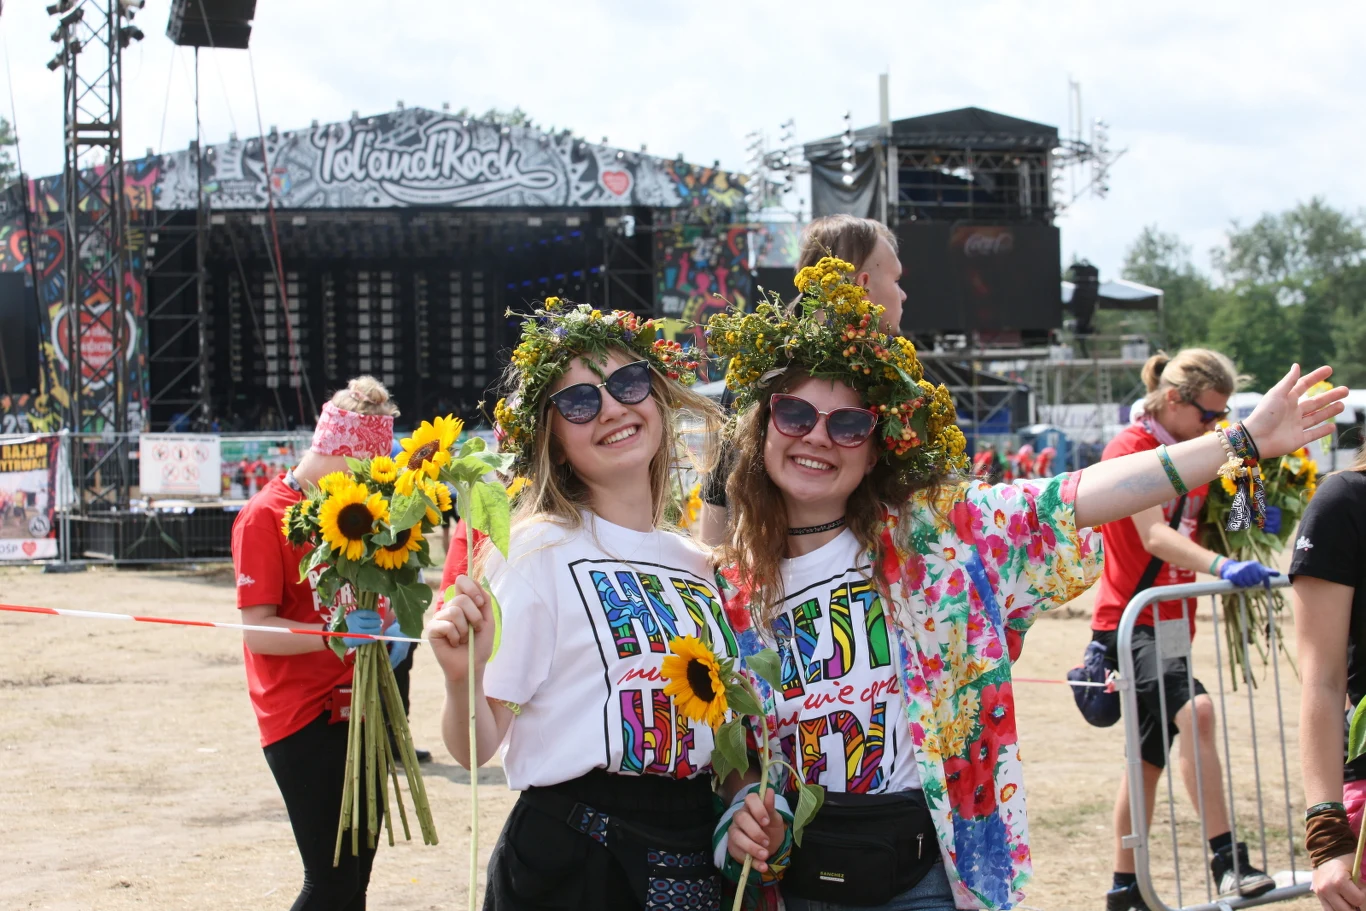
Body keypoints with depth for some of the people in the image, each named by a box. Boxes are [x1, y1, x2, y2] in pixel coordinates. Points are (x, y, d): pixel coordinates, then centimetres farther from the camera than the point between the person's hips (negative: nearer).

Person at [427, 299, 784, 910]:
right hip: (569, 860, -5)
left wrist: (746, 802, 0)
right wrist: (462, 680, -28)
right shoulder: (541, 550, -7)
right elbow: (476, 748, -9)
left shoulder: (700, 565, 10)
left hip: (693, 857, 5)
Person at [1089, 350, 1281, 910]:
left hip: (1172, 624, 9)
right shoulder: (1130, 450, -13)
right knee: (1194, 709, -31)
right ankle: (1227, 861, -34)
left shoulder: (1195, 455, 12)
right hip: (1129, 622, -9)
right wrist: (1220, 567, -42)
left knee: (1151, 757, 14)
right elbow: (1153, 535, -27)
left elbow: (1199, 535, 18)